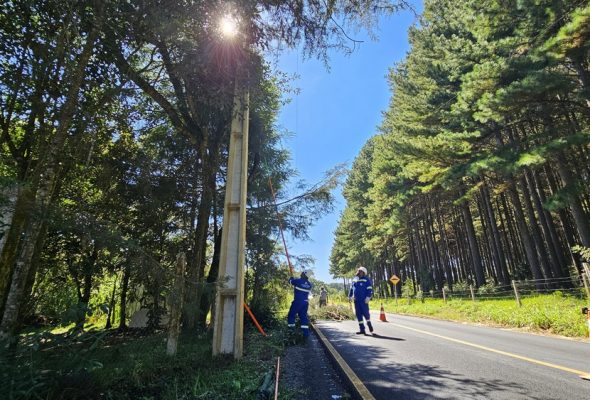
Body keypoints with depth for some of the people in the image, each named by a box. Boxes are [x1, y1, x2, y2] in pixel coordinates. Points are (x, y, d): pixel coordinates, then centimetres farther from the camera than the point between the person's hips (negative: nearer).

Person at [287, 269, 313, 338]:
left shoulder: (298, 281, -13)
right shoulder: (309, 284, 5)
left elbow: (290, 281, 3)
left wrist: (292, 277, 28)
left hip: (297, 301, -5)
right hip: (305, 302, 6)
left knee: (291, 315, 8)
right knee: (303, 316, 11)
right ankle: (306, 332, 6)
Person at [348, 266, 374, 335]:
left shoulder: (366, 280, -2)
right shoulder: (355, 281, 16)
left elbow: (369, 289, -8)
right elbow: (351, 289, 20)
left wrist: (368, 297, -16)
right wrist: (350, 296, 12)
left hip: (363, 300, -6)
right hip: (356, 300, 6)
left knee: (365, 313, 0)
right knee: (358, 314, 4)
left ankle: (369, 325, 27)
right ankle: (362, 329, 10)